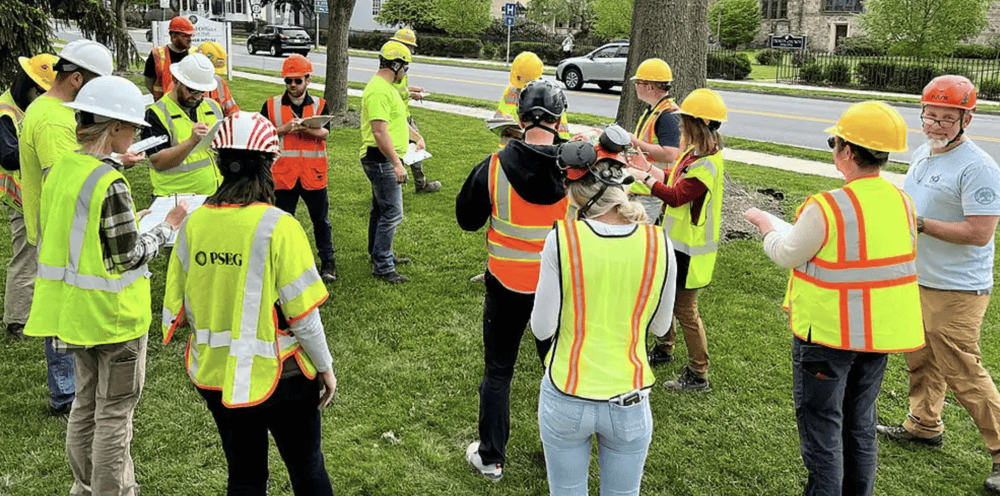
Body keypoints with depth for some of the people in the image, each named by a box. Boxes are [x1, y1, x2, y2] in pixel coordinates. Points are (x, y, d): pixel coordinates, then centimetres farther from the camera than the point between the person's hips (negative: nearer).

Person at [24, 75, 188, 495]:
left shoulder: (59, 170, 3)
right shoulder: (110, 184, -22)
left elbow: (69, 236, 10)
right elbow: (128, 258, -19)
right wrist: (167, 228, -6)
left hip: (74, 307, 8)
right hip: (112, 313, -8)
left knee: (86, 401, 22)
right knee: (114, 410, 6)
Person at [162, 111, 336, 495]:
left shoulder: (193, 223, -6)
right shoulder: (279, 226, -20)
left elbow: (178, 309, -1)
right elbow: (302, 312, -17)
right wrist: (325, 366, -2)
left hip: (213, 374, 4)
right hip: (277, 374, -4)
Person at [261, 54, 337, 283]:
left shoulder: (319, 104, 5)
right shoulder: (271, 105, 6)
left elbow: (324, 132, -11)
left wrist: (305, 128, -30)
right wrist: (284, 129, -16)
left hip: (313, 174, 0)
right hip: (283, 174, 1)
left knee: (321, 221, 8)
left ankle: (328, 263, 19)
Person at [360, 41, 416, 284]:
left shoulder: (387, 87, 16)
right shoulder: (378, 90, -19)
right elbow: (379, 131, -25)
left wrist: (415, 136, 37)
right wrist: (397, 163, -26)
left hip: (386, 160, 11)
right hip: (382, 160, -11)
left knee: (381, 209, 20)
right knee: (392, 213, -9)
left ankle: (380, 254, 32)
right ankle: (382, 266, -3)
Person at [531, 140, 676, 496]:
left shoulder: (562, 239, -17)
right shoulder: (658, 243, -11)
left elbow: (543, 328, -11)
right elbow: (659, 326, 2)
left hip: (565, 399, -1)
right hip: (629, 405, 1)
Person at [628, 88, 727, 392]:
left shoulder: (708, 164, -25)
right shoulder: (693, 153, 5)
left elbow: (676, 196, -29)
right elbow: (674, 182, 13)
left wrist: (644, 177, -21)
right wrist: (648, 168, 8)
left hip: (690, 248, -10)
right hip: (675, 240, 10)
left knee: (685, 308, -1)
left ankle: (698, 376, 12)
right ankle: (663, 349, 44)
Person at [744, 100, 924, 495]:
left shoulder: (828, 207, -24)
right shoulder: (902, 203, -3)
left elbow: (788, 255, -11)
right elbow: (888, 259, 9)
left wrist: (766, 225, 9)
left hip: (828, 332, -6)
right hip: (879, 330, 7)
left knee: (821, 421, 9)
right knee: (860, 422, 21)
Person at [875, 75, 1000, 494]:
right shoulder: (922, 154, 9)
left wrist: (920, 223, -24)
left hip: (955, 291, -9)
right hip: (916, 281, 9)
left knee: (963, 373, -4)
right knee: (921, 360, 22)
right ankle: (925, 425, 40)